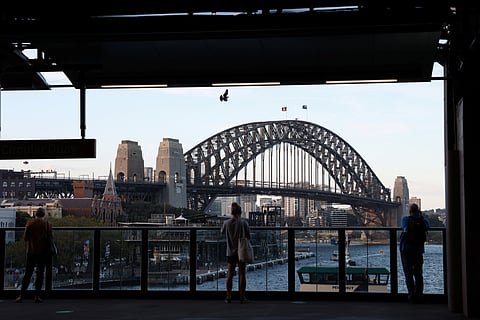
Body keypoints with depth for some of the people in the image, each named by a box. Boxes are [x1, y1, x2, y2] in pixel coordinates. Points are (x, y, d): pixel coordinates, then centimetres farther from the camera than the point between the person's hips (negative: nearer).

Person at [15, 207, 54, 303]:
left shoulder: (30, 223, -1)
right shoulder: (47, 224, -3)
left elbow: (25, 238, 1)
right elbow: (51, 238, -2)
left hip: (31, 251, 1)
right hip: (43, 251, -1)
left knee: (28, 273, 5)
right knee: (40, 273, 4)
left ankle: (22, 295, 0)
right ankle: (37, 296, 0)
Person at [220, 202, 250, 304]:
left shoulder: (226, 223, -3)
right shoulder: (243, 223, -10)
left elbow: (222, 232, 16)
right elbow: (248, 236, -6)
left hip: (230, 252, 2)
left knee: (230, 274, 7)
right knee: (242, 274, 3)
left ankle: (228, 297, 7)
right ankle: (242, 297, 3)